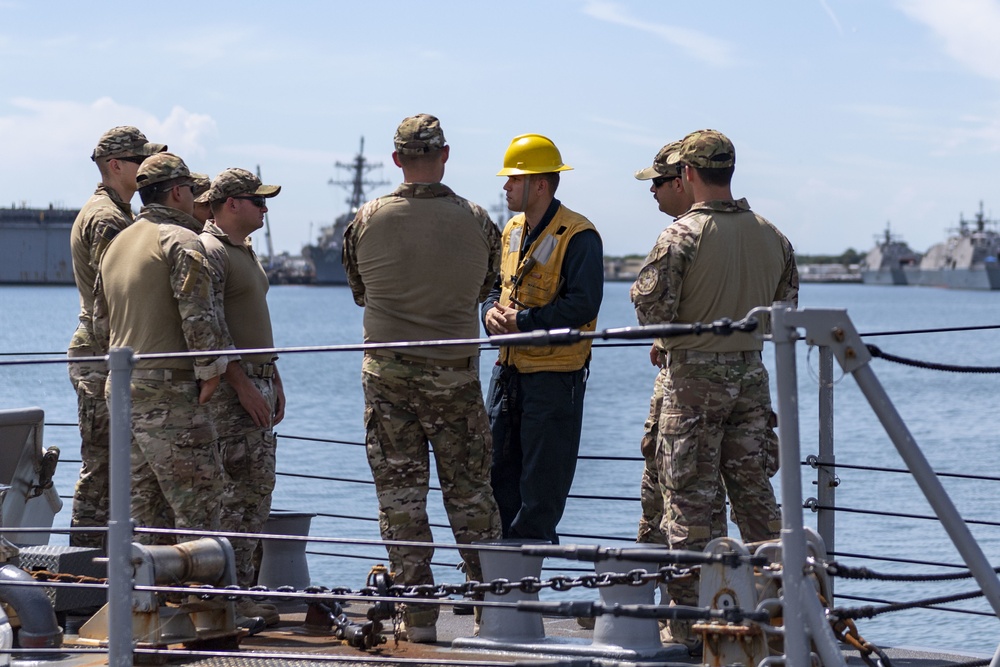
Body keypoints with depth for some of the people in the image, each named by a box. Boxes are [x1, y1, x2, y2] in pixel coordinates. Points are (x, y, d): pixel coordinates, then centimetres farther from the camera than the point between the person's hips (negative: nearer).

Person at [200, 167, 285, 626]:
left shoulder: (246, 252, 21)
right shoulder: (209, 251, -11)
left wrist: (274, 380, 22)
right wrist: (243, 385, -22)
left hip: (257, 384, 10)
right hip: (229, 387, -10)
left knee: (258, 488, 9)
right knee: (240, 490, -11)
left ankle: (242, 586, 13)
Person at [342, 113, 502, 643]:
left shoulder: (367, 221, -6)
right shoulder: (475, 221, -6)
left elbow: (358, 293, 8)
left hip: (387, 373, 0)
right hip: (456, 375, 0)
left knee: (399, 496, 4)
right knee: (470, 493, 10)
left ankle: (418, 617, 4)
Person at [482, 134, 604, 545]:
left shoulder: (578, 236, -14)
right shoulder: (512, 230, 13)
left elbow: (583, 305, -21)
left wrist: (524, 321, -22)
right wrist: (491, 312, -1)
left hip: (554, 375, -8)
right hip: (508, 369, 8)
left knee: (541, 484, 0)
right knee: (496, 468, 11)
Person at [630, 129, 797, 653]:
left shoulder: (682, 235, -14)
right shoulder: (771, 236, 5)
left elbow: (652, 307, -16)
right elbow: (785, 309, 12)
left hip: (694, 377, -5)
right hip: (752, 374, 5)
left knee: (688, 499, 1)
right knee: (755, 494, 12)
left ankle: (688, 624, 3)